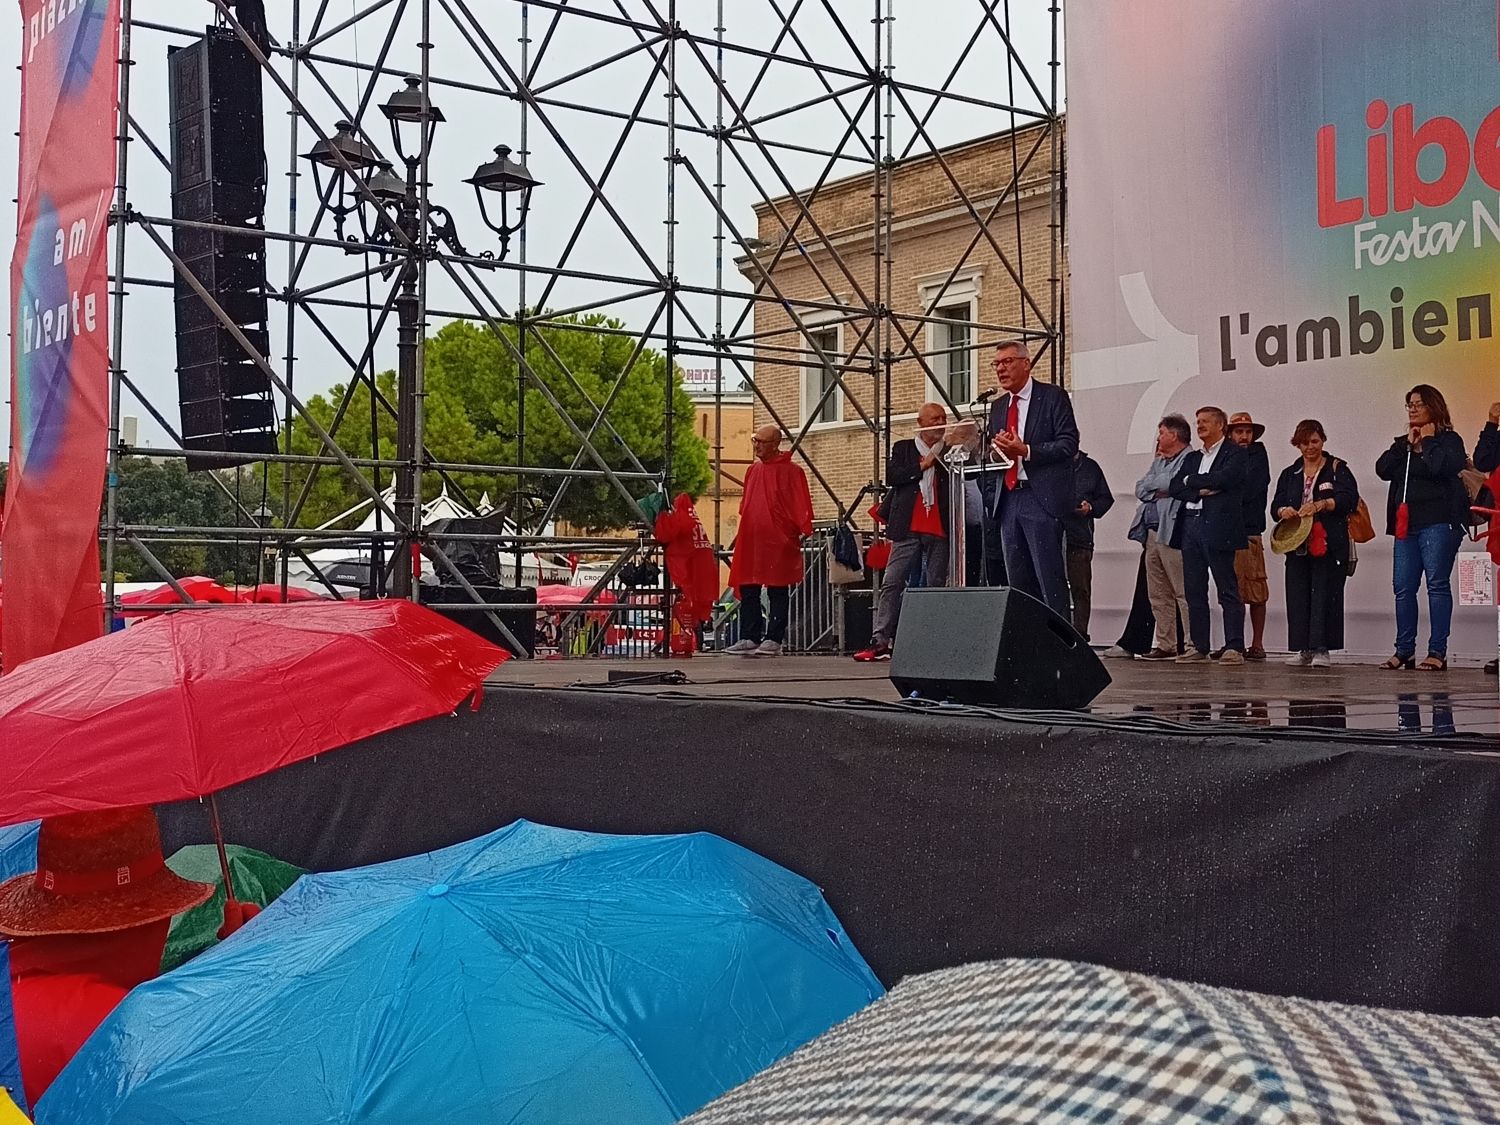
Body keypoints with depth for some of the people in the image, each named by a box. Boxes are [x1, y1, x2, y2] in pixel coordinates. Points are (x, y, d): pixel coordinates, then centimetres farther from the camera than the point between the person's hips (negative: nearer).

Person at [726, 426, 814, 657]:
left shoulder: (791, 471, -5)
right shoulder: (752, 471, 15)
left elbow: (801, 505, -7)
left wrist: (803, 531, -14)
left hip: (778, 542, -7)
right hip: (750, 540, 7)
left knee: (778, 592, 1)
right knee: (747, 591, 6)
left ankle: (773, 640, 5)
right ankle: (749, 638, 11)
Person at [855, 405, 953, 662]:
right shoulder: (903, 448, 12)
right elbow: (891, 476, -4)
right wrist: (922, 466, -6)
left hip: (939, 530, 1)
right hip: (908, 529, -1)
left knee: (936, 587, 2)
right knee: (892, 583, -5)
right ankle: (880, 642, -5)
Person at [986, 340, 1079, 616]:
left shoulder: (1053, 397, -1)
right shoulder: (998, 407, 19)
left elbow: (1069, 443, -9)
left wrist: (1026, 451, -18)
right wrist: (995, 450, -3)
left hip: (1041, 499, -7)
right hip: (1008, 499, 7)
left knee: (1050, 578, -8)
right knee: (1017, 580, 8)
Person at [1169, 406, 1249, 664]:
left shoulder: (1235, 454, 1)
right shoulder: (1192, 458, 21)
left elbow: (1221, 479, -14)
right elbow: (1175, 487, 10)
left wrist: (1191, 480, 0)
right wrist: (1201, 491, -8)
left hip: (1218, 526, -7)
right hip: (1190, 526, 7)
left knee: (1227, 590, -6)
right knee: (1194, 591, 7)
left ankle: (1234, 647, -6)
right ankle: (1199, 647, 12)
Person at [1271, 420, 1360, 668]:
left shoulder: (1337, 469, 5)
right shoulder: (1289, 474, 18)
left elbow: (1349, 498, -9)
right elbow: (1276, 505, 12)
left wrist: (1321, 505, -23)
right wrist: (1283, 511, -12)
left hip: (1329, 545, -4)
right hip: (1298, 544, 4)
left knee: (1325, 594, -8)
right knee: (1297, 595, 1)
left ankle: (1321, 649, -6)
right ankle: (1302, 649, 6)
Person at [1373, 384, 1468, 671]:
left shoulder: (1449, 440, 2)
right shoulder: (1402, 444, 20)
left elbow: (1440, 467, -19)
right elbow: (1382, 469, 4)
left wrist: (1427, 440, -4)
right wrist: (1407, 443, 0)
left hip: (1438, 523, -6)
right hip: (1406, 524, 6)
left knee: (1437, 584, -7)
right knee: (1403, 588, 4)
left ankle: (1437, 653, -6)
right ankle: (1404, 651, 10)